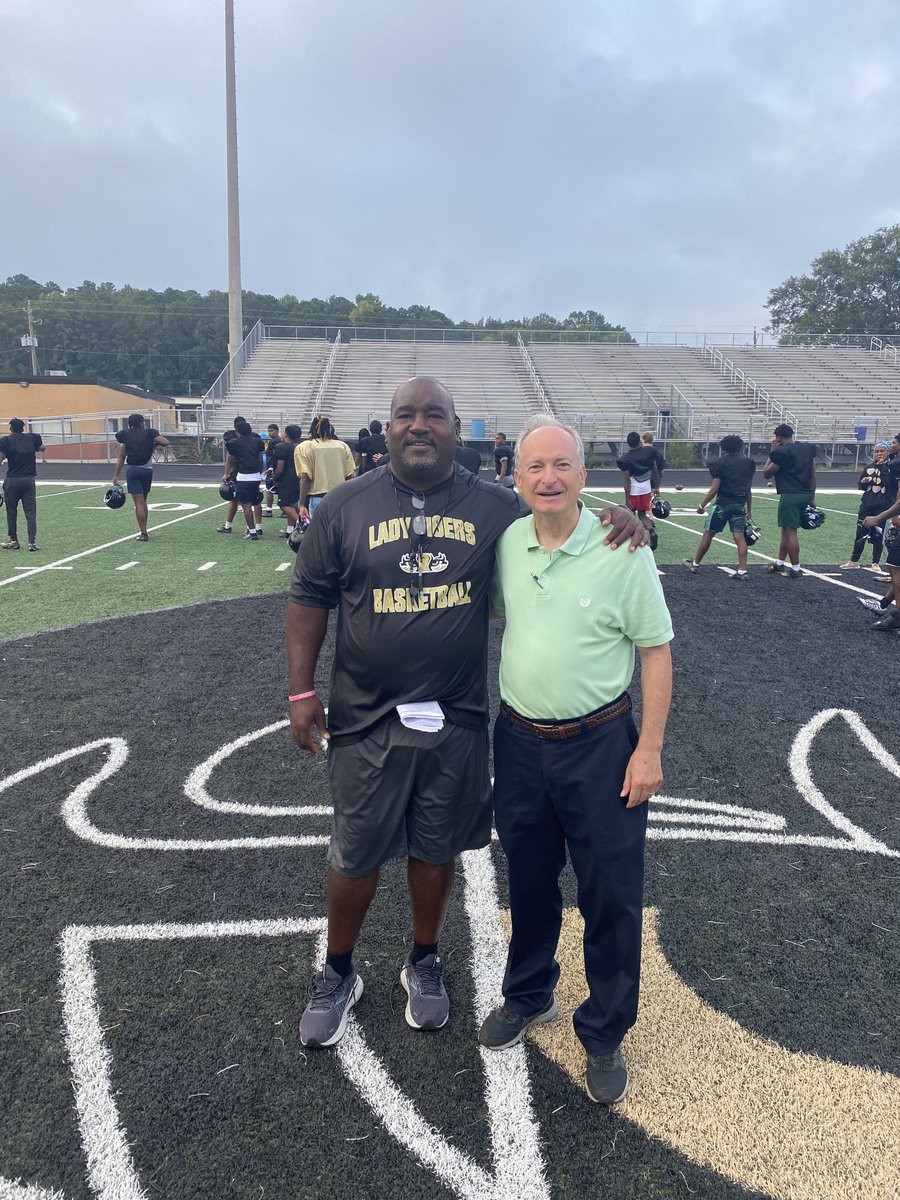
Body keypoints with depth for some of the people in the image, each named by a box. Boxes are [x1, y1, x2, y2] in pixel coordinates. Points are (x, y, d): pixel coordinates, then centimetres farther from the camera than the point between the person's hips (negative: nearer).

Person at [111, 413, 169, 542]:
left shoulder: (125, 436, 5)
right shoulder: (149, 433, 3)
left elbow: (121, 458, 1)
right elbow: (165, 442, -8)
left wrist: (116, 476, 4)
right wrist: (155, 442, 13)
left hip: (132, 470, -1)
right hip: (147, 470, 1)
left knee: (139, 503, -3)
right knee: (143, 501, 16)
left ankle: (143, 533, -7)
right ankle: (143, 530, 22)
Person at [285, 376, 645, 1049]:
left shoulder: (495, 507, -1)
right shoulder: (347, 507, -3)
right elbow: (309, 599, 2)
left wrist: (615, 525, -12)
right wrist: (302, 691, -2)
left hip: (457, 721, 1)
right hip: (366, 720, -1)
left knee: (435, 850, 18)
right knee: (356, 855, 13)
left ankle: (425, 963, 42)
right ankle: (338, 974, 37)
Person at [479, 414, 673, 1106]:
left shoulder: (622, 551, -13)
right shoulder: (506, 544, 0)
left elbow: (656, 651, -8)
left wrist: (649, 747, -11)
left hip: (599, 746, -4)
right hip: (519, 741, 4)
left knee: (611, 895, 7)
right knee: (529, 880, 20)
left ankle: (605, 1035, 29)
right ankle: (529, 995, 44)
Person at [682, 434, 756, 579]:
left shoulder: (719, 463, -7)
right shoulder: (749, 463, 8)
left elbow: (714, 489, -12)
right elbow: (748, 489, 12)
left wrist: (702, 505, -5)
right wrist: (749, 509, 19)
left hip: (723, 504, -4)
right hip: (740, 505, 4)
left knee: (707, 534, 7)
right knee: (739, 536, 2)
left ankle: (695, 565, 17)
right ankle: (742, 571, -2)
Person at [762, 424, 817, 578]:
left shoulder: (781, 451, -9)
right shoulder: (808, 448, 11)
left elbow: (766, 473, 2)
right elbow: (813, 475, 13)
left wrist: (772, 451, 5)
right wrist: (812, 497, 19)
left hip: (790, 496, -8)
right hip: (806, 495, 8)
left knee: (790, 531, -3)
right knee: (786, 529, 18)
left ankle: (796, 569, -2)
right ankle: (779, 564, 26)